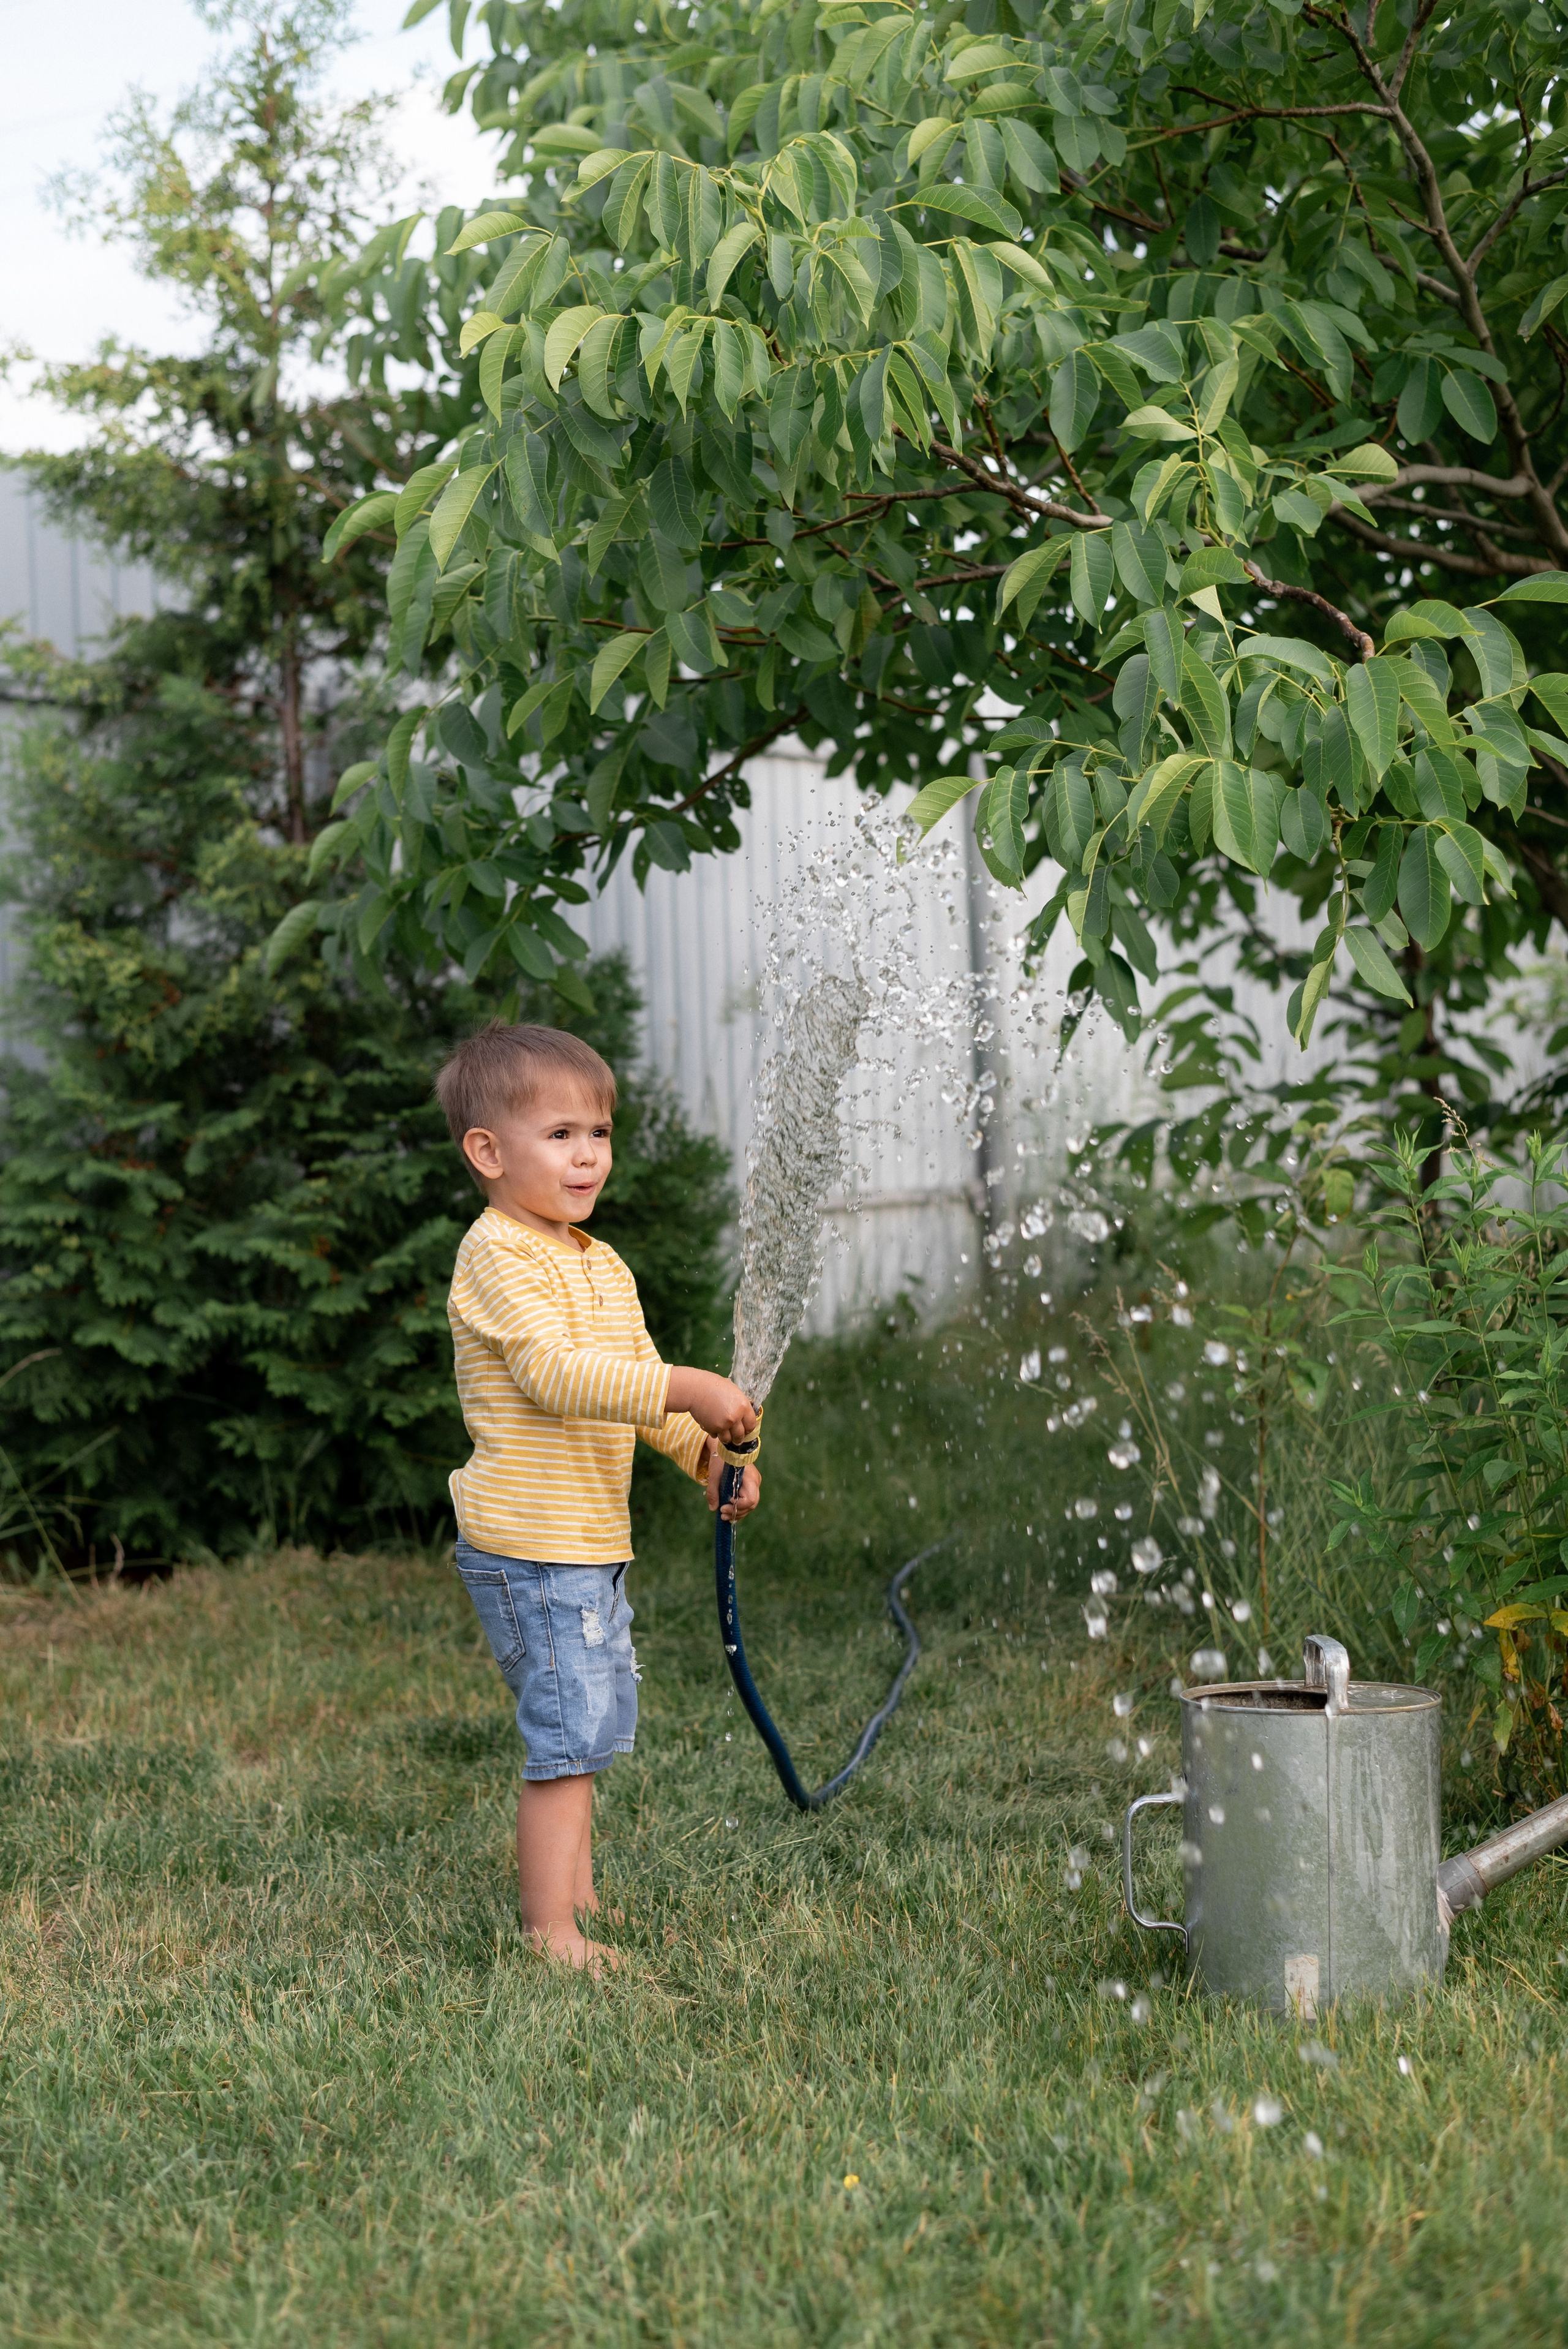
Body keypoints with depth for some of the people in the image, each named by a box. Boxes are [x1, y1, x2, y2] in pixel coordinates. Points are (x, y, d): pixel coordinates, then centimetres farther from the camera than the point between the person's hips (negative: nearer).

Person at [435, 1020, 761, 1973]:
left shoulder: (603, 1266, 15)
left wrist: (708, 1451, 3)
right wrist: (685, 1389, -33)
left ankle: (581, 1901, 32)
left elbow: (640, 1387, 19)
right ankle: (550, 1936, -1)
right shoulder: (497, 1255, -15)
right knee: (568, 1734, -8)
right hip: (530, 1545, -10)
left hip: (593, 1542, 10)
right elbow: (556, 1373, -27)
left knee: (593, 1726, 19)